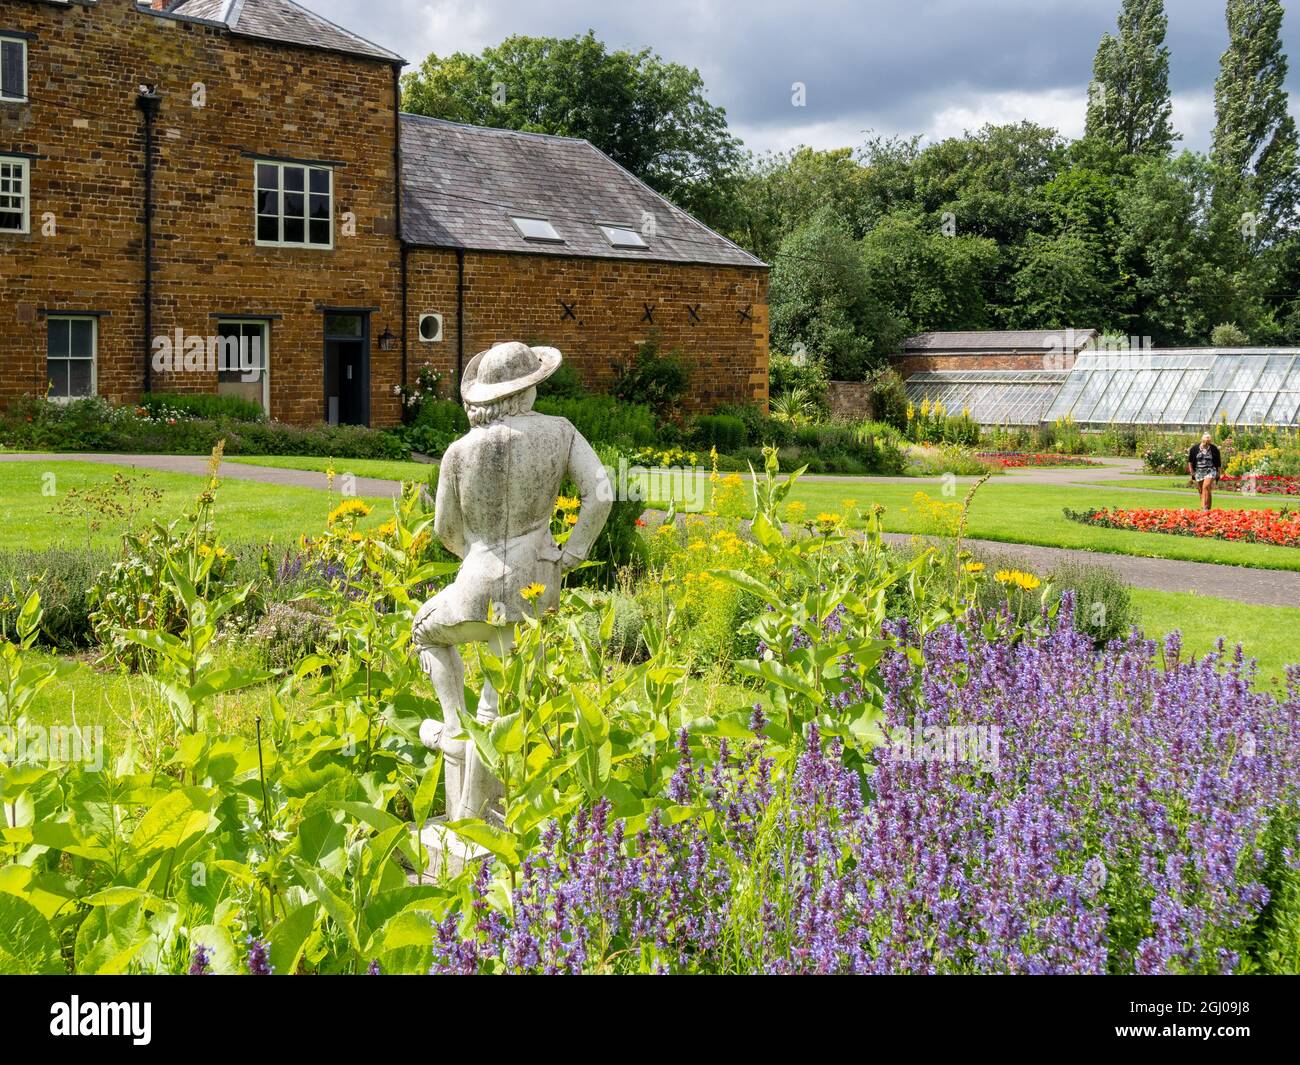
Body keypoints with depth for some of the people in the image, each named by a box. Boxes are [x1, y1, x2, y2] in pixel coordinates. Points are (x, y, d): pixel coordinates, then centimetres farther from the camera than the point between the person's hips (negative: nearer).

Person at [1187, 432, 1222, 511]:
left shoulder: (1214, 449, -1)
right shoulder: (1195, 448, 1)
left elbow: (1219, 462, 8)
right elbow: (1190, 460, 12)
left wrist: (1219, 473, 9)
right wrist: (1191, 471, 8)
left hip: (1210, 470, -3)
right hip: (1199, 471, 3)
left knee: (1206, 487, -22)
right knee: (1201, 490, 7)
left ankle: (1206, 507, -25)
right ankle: (1203, 507, 20)